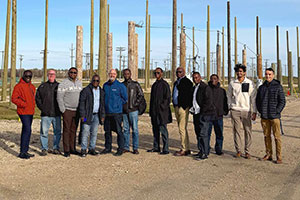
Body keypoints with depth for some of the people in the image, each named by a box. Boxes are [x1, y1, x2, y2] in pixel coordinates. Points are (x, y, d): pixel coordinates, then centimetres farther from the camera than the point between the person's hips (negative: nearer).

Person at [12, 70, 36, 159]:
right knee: (27, 130, -14)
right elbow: (14, 98, -13)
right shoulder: (19, 86, -8)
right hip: (23, 112, -8)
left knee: (25, 131, 13)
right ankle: (22, 152, -8)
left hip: (31, 112, 8)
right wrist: (24, 104, -17)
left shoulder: (32, 86, 15)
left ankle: (24, 151, 21)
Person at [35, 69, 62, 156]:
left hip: (56, 114, 1)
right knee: (44, 132, -1)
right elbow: (37, 98, 9)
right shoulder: (42, 86, 9)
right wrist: (42, 108, -2)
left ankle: (56, 148, 16)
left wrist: (60, 108, -1)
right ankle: (44, 149, 9)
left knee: (57, 132, 5)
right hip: (45, 114, -1)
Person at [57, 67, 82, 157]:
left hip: (77, 110, 5)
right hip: (67, 110, -5)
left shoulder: (79, 83, 12)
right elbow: (59, 97, -8)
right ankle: (66, 150, 2)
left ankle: (72, 148, 18)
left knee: (73, 130, 10)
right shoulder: (64, 83, -6)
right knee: (66, 130, -2)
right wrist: (63, 109, -11)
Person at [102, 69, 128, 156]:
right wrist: (105, 105, 12)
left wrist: (118, 105, 1)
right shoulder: (105, 85, 10)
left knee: (119, 131, -2)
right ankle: (108, 148, 24)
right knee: (107, 131, 12)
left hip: (117, 112, -5)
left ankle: (120, 149, 7)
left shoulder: (120, 86, -3)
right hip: (107, 112, 5)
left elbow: (125, 99, 1)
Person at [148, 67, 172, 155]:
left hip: (161, 111, -8)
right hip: (154, 111, 8)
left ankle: (165, 149, -1)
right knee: (155, 130, 13)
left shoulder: (164, 84, -7)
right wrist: (151, 110, 15)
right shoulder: (154, 85, 16)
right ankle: (156, 147, 22)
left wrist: (162, 107, -16)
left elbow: (167, 98, -10)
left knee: (163, 130, -6)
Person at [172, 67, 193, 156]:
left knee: (182, 128, -10)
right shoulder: (176, 82, 20)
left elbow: (189, 95, -15)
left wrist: (184, 107, -18)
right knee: (182, 129, 12)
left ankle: (184, 150, -5)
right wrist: (175, 106, 16)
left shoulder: (187, 82, -8)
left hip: (183, 108, -10)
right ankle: (187, 148, 19)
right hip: (176, 107, 10)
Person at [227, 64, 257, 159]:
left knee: (248, 131, -1)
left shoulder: (250, 83, 4)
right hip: (235, 110, 1)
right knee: (236, 131, 2)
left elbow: (253, 98, 3)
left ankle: (247, 151, 8)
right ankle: (238, 150, 10)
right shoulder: (232, 83, 8)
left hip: (246, 110, -1)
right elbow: (229, 96, 17)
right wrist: (230, 107, 7)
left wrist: (254, 112, -1)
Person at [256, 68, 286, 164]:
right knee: (266, 136, 9)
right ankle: (268, 154, 18)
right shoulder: (261, 87, 12)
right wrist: (260, 111, 6)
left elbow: (282, 101, -2)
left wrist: (276, 112, -10)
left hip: (275, 116, -4)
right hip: (264, 117, 4)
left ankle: (279, 157, 2)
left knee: (277, 136, -4)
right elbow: (258, 101, 19)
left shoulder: (278, 87, -1)